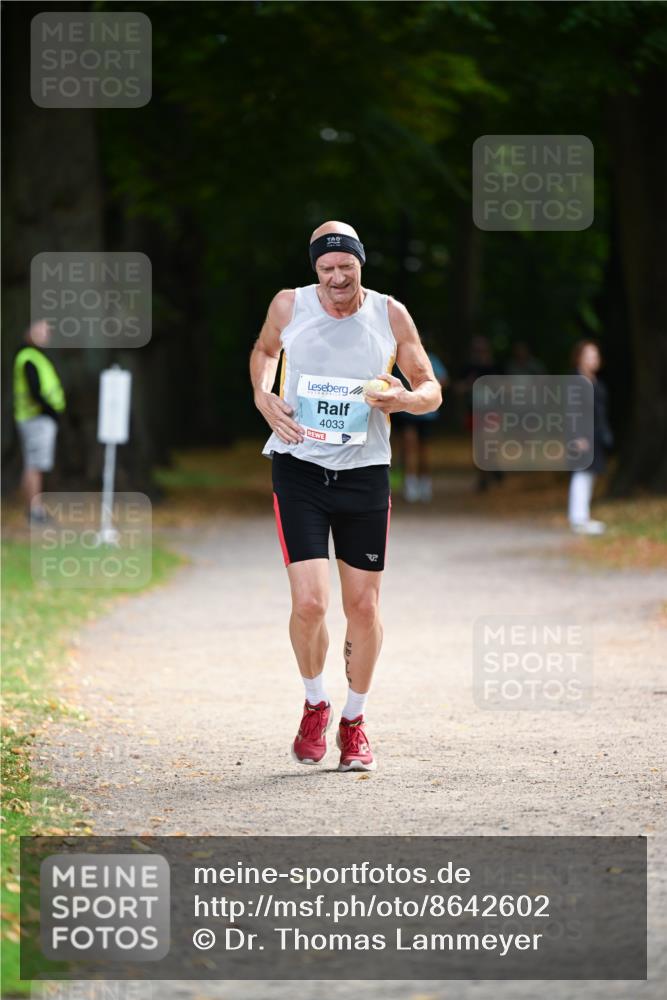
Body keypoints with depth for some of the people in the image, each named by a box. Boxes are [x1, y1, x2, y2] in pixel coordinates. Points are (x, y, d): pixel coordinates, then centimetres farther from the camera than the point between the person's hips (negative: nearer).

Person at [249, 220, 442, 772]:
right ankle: (316, 704, 15)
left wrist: (406, 399, -18)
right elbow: (265, 349, 20)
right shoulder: (290, 306, -3)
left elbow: (431, 389, 5)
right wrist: (262, 396, 0)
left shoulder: (390, 315, -3)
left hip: (365, 471, 1)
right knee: (309, 602, -13)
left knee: (364, 605, 5)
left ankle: (354, 722, 25)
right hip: (299, 466, -1)